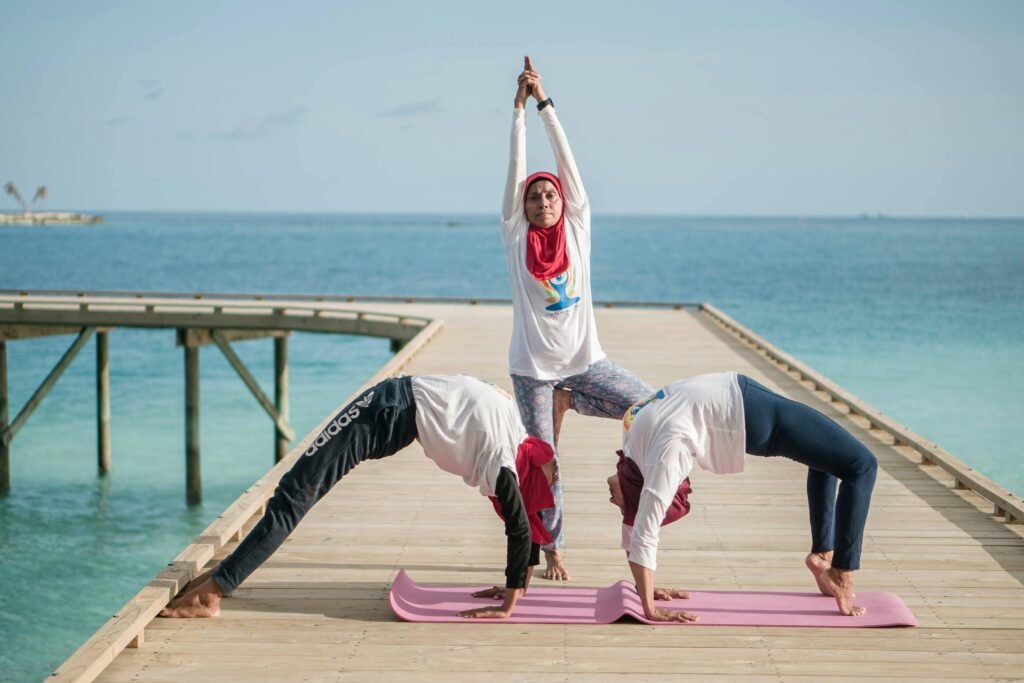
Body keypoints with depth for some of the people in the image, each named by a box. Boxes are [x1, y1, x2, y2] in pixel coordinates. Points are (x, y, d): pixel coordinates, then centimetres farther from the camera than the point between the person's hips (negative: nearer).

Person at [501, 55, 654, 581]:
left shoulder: (577, 228, 0)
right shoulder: (515, 237, -3)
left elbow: (566, 161, -4)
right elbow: (516, 169, -8)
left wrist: (545, 103, -7)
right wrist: (520, 107, -10)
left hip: (585, 360, 2)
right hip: (533, 367, -2)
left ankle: (568, 403, 13)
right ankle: (554, 550, 20)